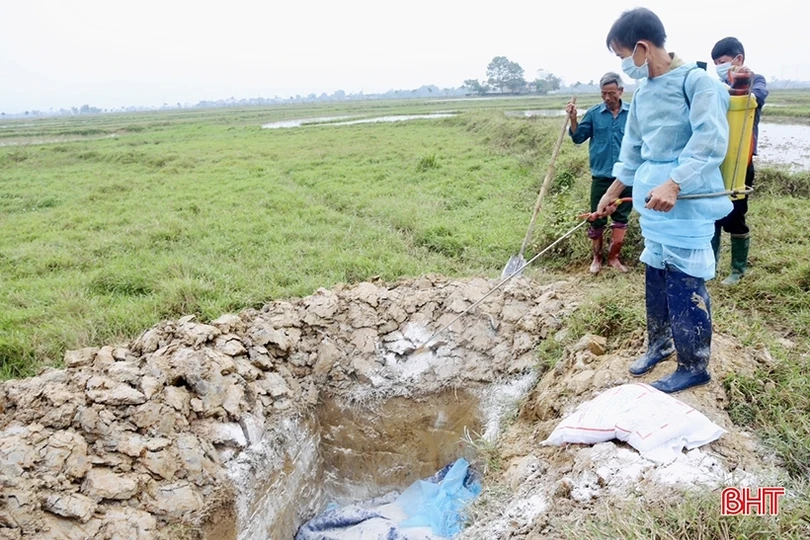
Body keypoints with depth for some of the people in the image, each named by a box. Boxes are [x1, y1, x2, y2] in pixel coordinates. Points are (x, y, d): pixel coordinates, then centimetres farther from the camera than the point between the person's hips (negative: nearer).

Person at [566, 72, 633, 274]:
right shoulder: (593, 113, -1)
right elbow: (578, 138, 4)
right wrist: (573, 119, -11)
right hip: (601, 176, 0)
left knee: (621, 219, 8)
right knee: (597, 220, 7)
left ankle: (614, 257, 23)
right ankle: (597, 258, 23)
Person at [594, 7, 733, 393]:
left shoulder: (697, 80, -11)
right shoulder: (642, 92, 12)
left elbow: (711, 141, -21)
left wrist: (673, 185, -31)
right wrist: (612, 192, 24)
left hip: (688, 200, -7)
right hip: (653, 198, 8)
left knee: (685, 285, -3)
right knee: (656, 277, 16)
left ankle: (694, 366, 12)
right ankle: (659, 343, 33)